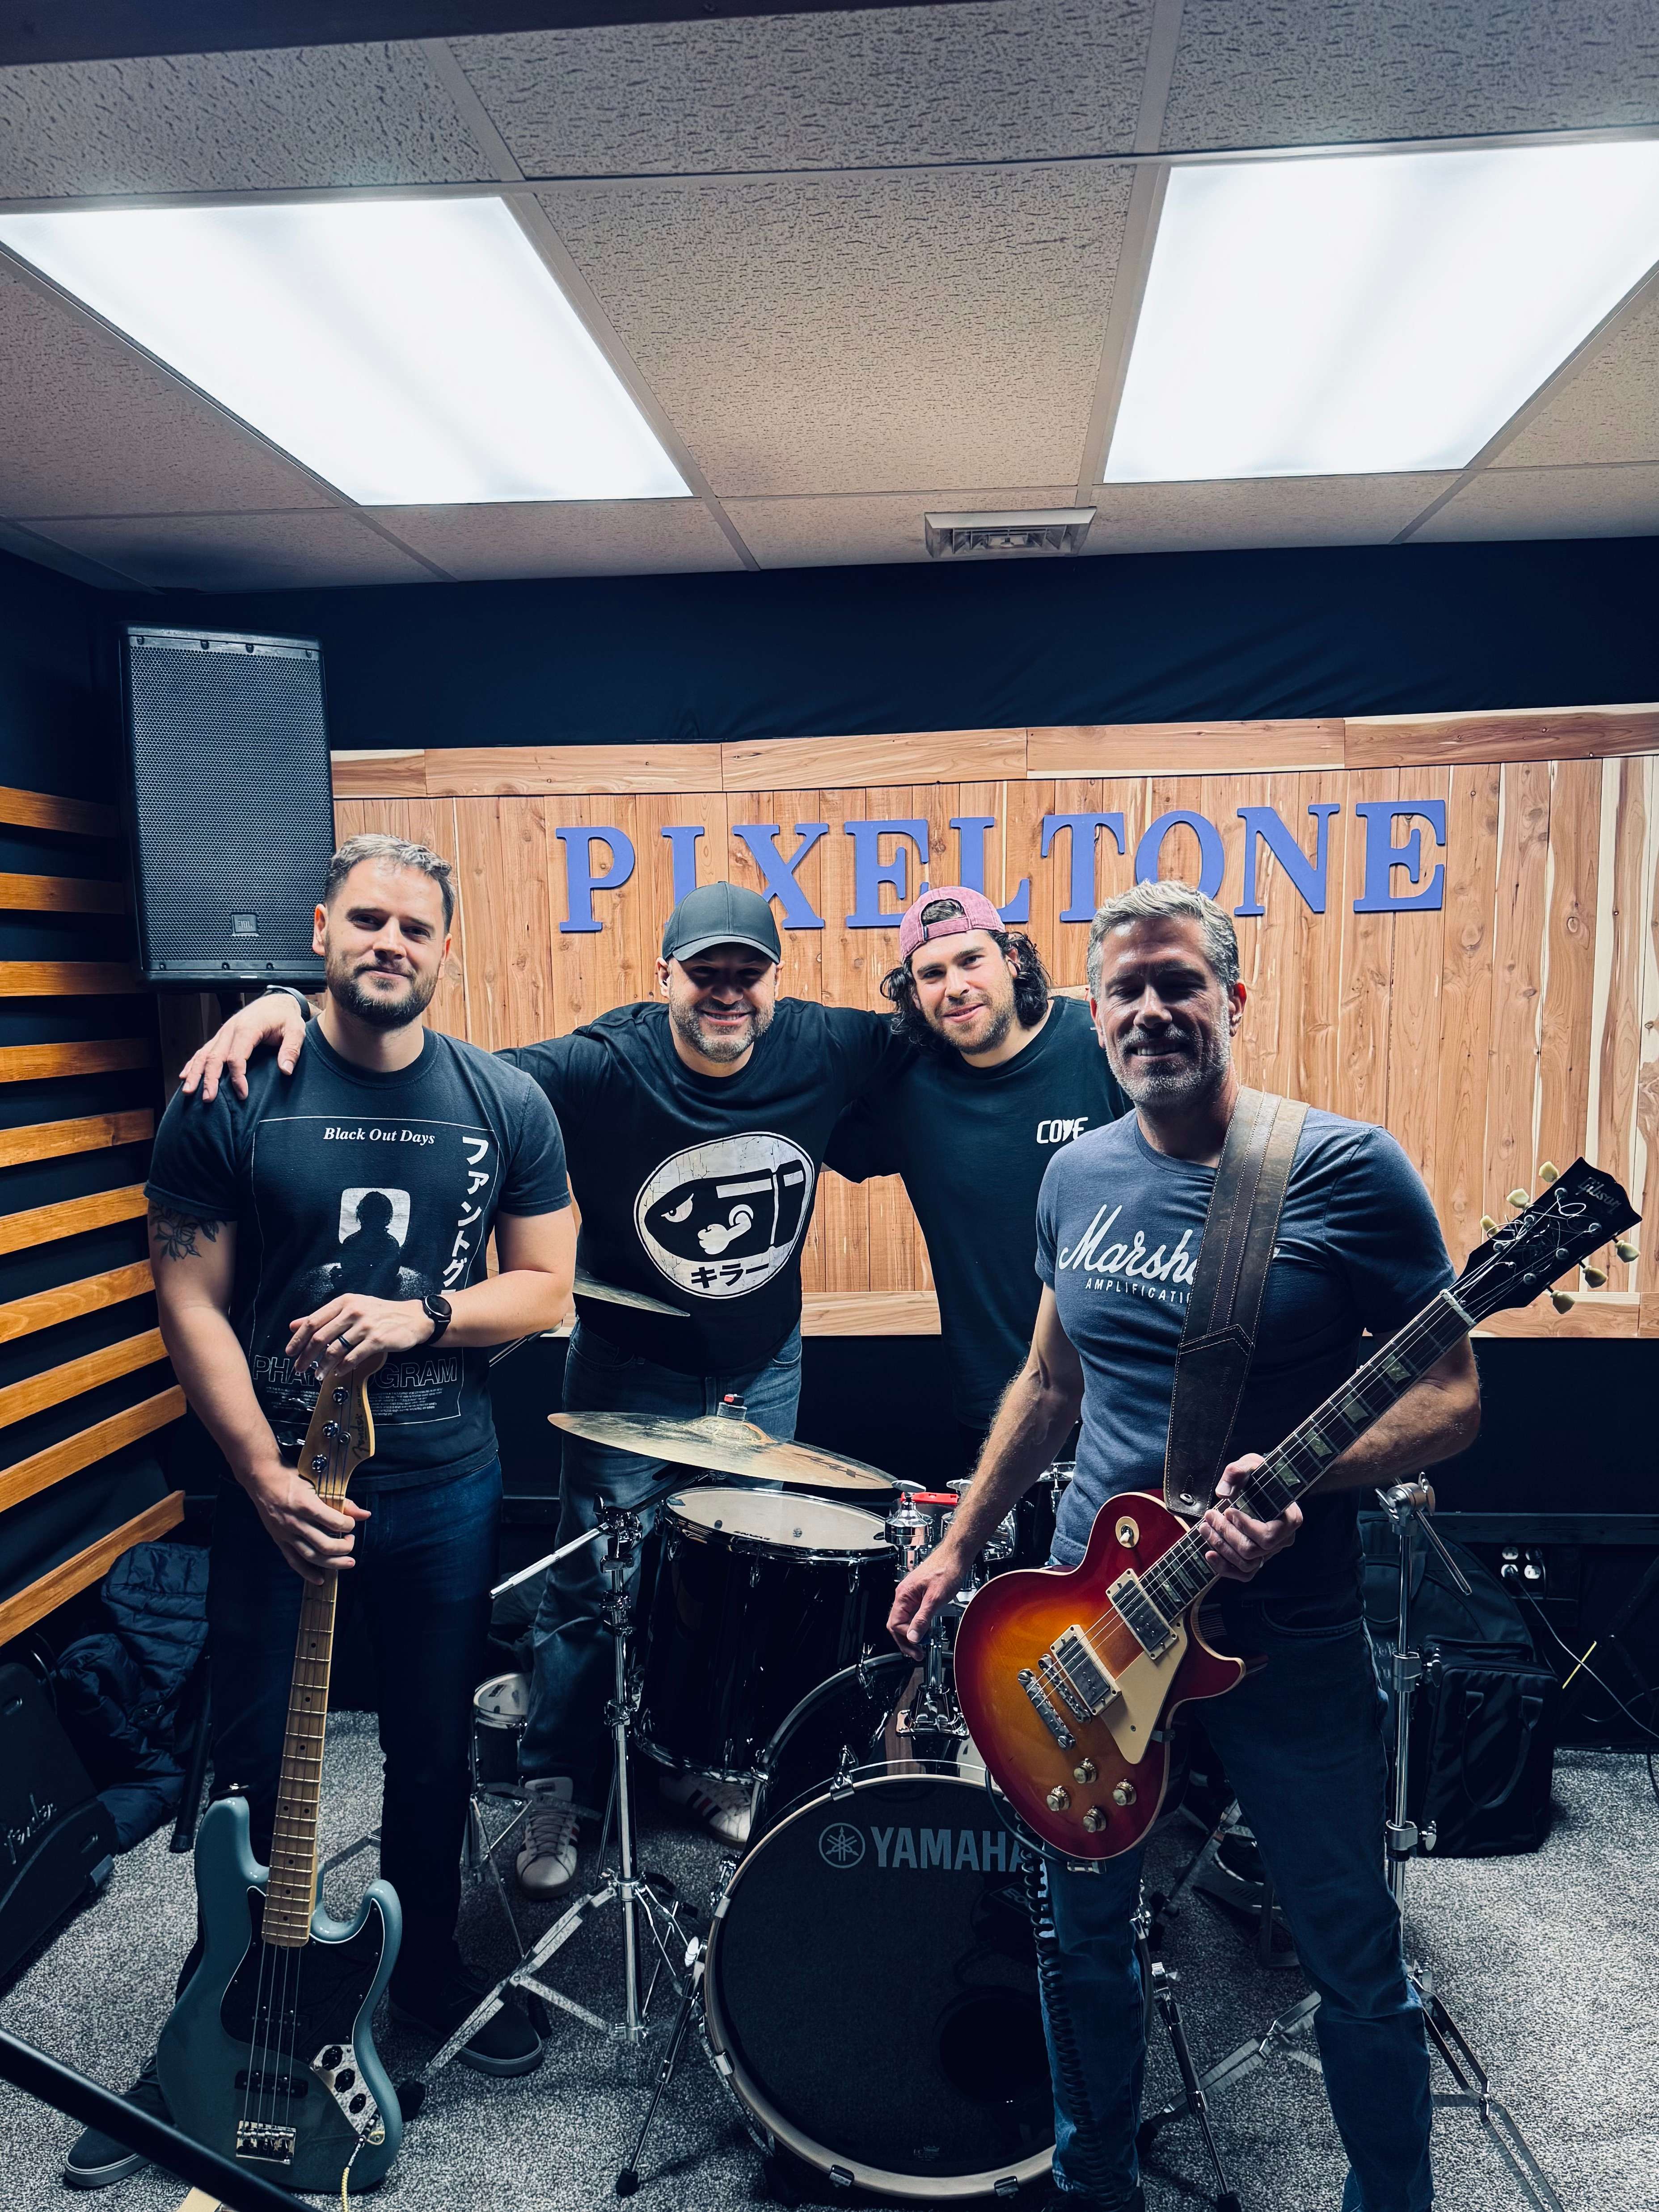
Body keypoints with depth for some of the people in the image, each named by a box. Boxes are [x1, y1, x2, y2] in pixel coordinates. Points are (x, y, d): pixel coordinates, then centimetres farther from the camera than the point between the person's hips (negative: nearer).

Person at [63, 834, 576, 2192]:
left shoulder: (506, 1104, -2)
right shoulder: (232, 1096, -6)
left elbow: (547, 1288, 1)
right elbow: (191, 1302, -6)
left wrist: (419, 1317, -17)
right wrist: (265, 1477, -13)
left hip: (445, 1487, 2)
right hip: (273, 1482, -1)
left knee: (434, 1757, 17)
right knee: (253, 1771, 12)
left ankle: (430, 1972, 42)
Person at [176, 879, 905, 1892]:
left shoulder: (823, 1048, -15)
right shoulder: (605, 1066, -25)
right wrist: (293, 1006, -44)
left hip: (765, 1365, 4)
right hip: (632, 1364, -3)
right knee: (590, 1582, 7)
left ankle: (709, 1766, 40)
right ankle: (556, 1788, 31)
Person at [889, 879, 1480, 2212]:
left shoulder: (1347, 1171, -12)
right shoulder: (1080, 1176, 3)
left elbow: (1452, 1397, -11)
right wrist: (963, 1545, 12)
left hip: (1286, 1634, -4)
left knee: (1354, 1964, 13)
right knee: (1086, 1934, 18)